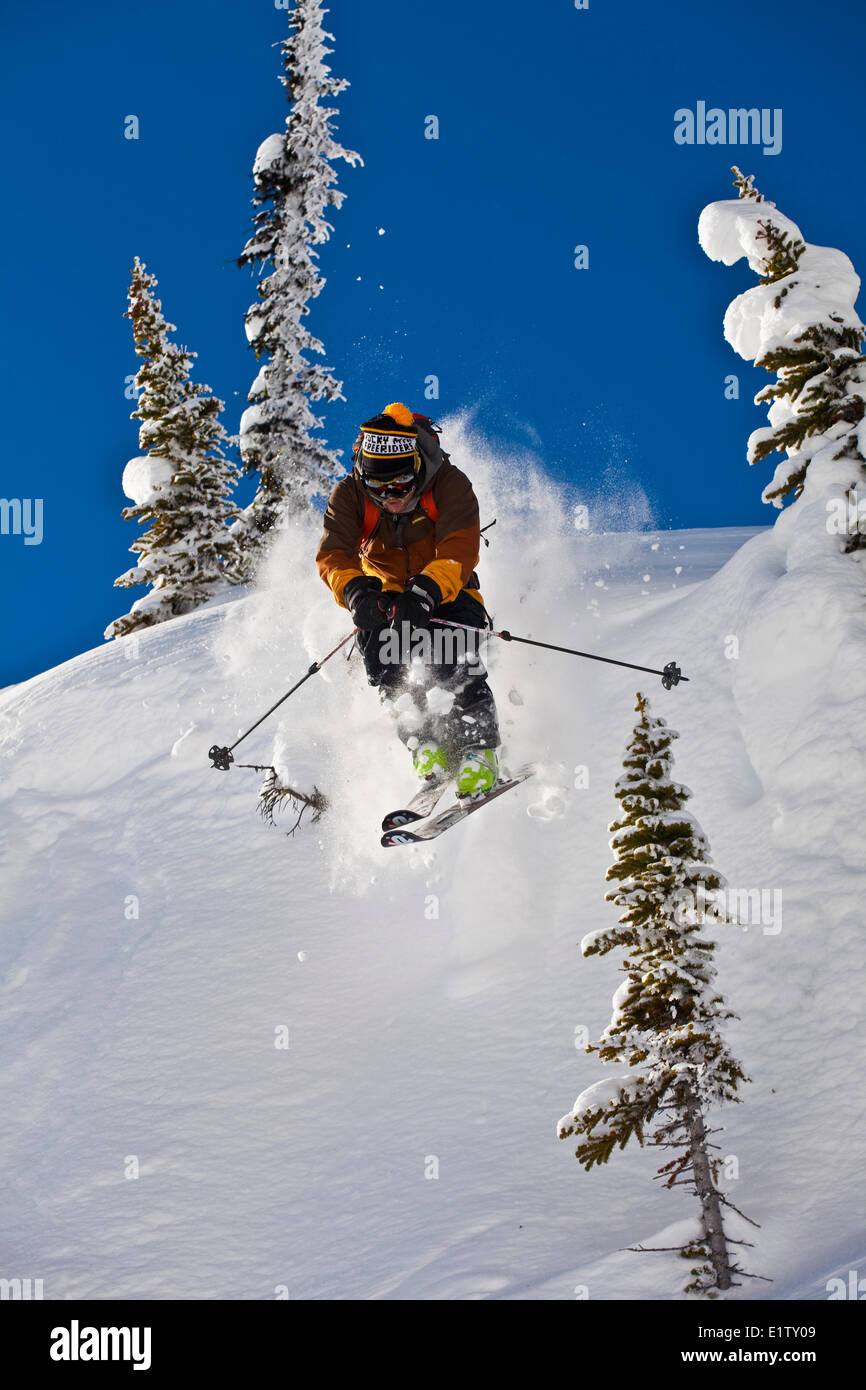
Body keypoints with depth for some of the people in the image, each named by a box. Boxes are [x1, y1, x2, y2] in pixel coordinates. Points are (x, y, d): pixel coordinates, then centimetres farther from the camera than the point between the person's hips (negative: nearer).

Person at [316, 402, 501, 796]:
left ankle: (479, 750, -17)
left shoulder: (449, 484, -21)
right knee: (381, 654, -26)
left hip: (446, 592, -2)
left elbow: (459, 551, -33)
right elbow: (333, 554, -24)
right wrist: (356, 590, -46)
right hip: (387, 591, 3)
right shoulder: (350, 494, -14)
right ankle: (426, 743, -15)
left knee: (449, 660, -29)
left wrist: (425, 593, -51)